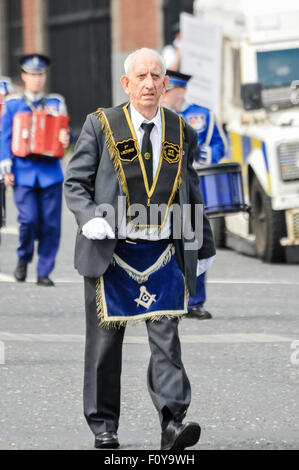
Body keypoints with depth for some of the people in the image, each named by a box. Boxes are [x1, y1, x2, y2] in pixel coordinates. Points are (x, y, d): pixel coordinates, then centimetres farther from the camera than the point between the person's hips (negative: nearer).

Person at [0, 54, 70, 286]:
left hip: (50, 171, 2)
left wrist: (66, 139, -10)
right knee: (29, 219, -14)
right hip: (23, 173, -2)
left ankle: (44, 272, 6)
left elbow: (63, 132, 14)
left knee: (51, 223, -4)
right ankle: (23, 259, 12)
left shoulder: (56, 103, 13)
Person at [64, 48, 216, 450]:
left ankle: (173, 422, -14)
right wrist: (89, 218, -16)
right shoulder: (100, 126, 1)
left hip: (163, 252, 1)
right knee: (105, 339, 4)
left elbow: (191, 195, 19)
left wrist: (204, 247, 21)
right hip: (112, 251, -1)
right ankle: (103, 426, 15)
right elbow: (75, 183, 2)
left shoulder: (182, 134, 10)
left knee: (165, 335, -9)